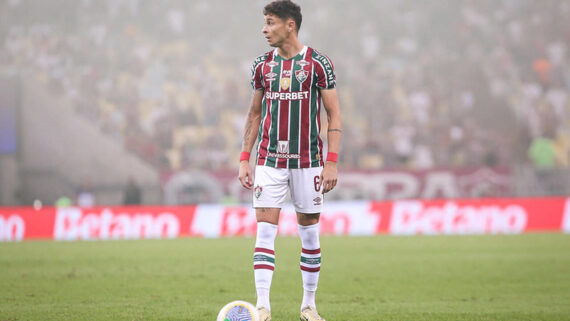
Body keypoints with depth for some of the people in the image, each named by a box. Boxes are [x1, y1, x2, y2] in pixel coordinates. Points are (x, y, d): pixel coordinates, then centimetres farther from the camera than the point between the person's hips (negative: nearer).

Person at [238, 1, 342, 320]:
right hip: (269, 160, 2)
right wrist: (244, 159, 8)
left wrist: (332, 162, -10)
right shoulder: (262, 65, 7)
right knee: (265, 231, -8)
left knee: (310, 233, 6)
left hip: (307, 161, -2)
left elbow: (334, 115, -2)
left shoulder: (318, 63, -3)